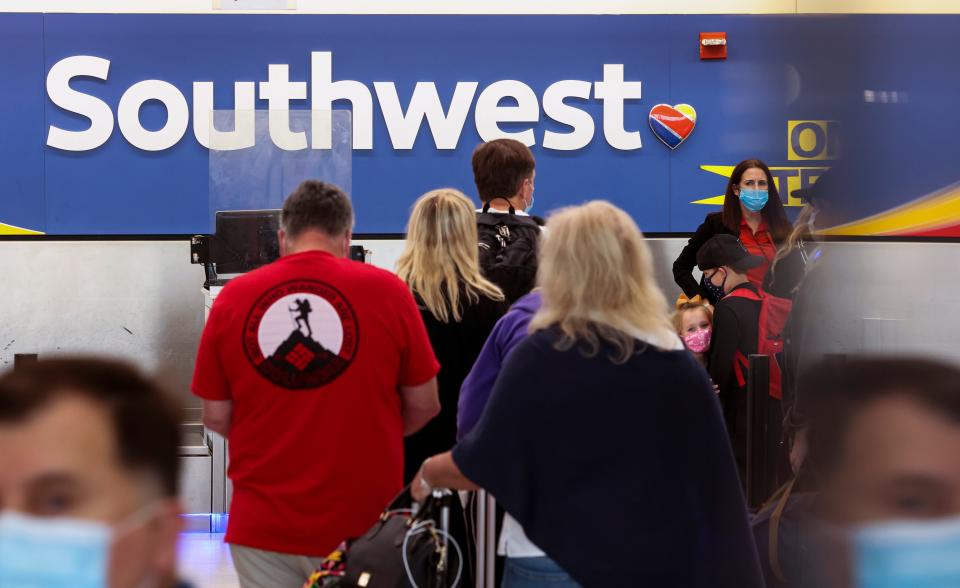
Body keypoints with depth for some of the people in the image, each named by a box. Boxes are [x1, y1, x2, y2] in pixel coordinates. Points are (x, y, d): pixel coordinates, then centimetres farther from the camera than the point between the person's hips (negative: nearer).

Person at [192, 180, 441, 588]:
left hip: (262, 525, 2)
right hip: (361, 524, -1)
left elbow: (217, 418, 3)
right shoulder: (387, 290, -6)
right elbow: (423, 406, 1)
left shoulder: (233, 297, -3)